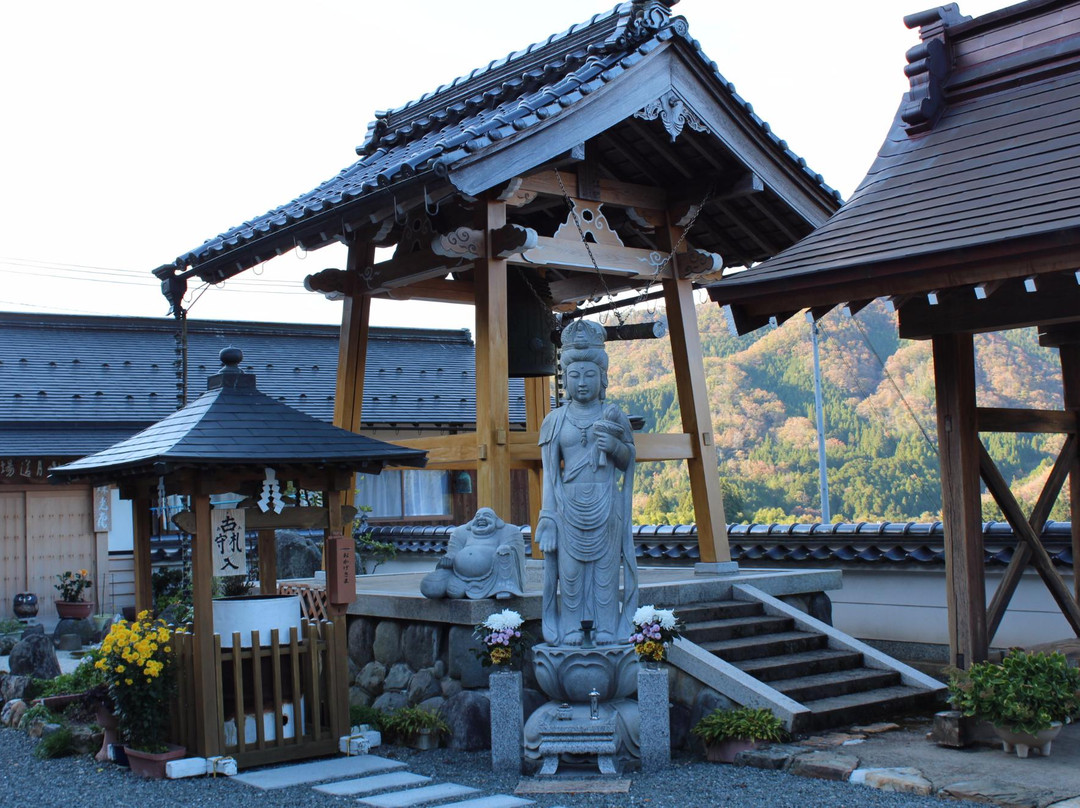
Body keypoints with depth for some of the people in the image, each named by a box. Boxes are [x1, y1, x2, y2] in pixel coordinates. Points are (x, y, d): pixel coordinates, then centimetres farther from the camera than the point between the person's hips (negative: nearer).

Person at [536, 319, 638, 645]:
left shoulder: (613, 416, 7)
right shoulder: (555, 420, 5)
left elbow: (627, 461, 11)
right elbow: (550, 469, 3)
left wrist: (615, 446, -11)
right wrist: (549, 513, -3)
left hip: (606, 504, 0)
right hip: (570, 504, 0)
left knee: (606, 566, 1)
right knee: (570, 568, 0)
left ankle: (606, 628, 9)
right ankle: (570, 628, 8)